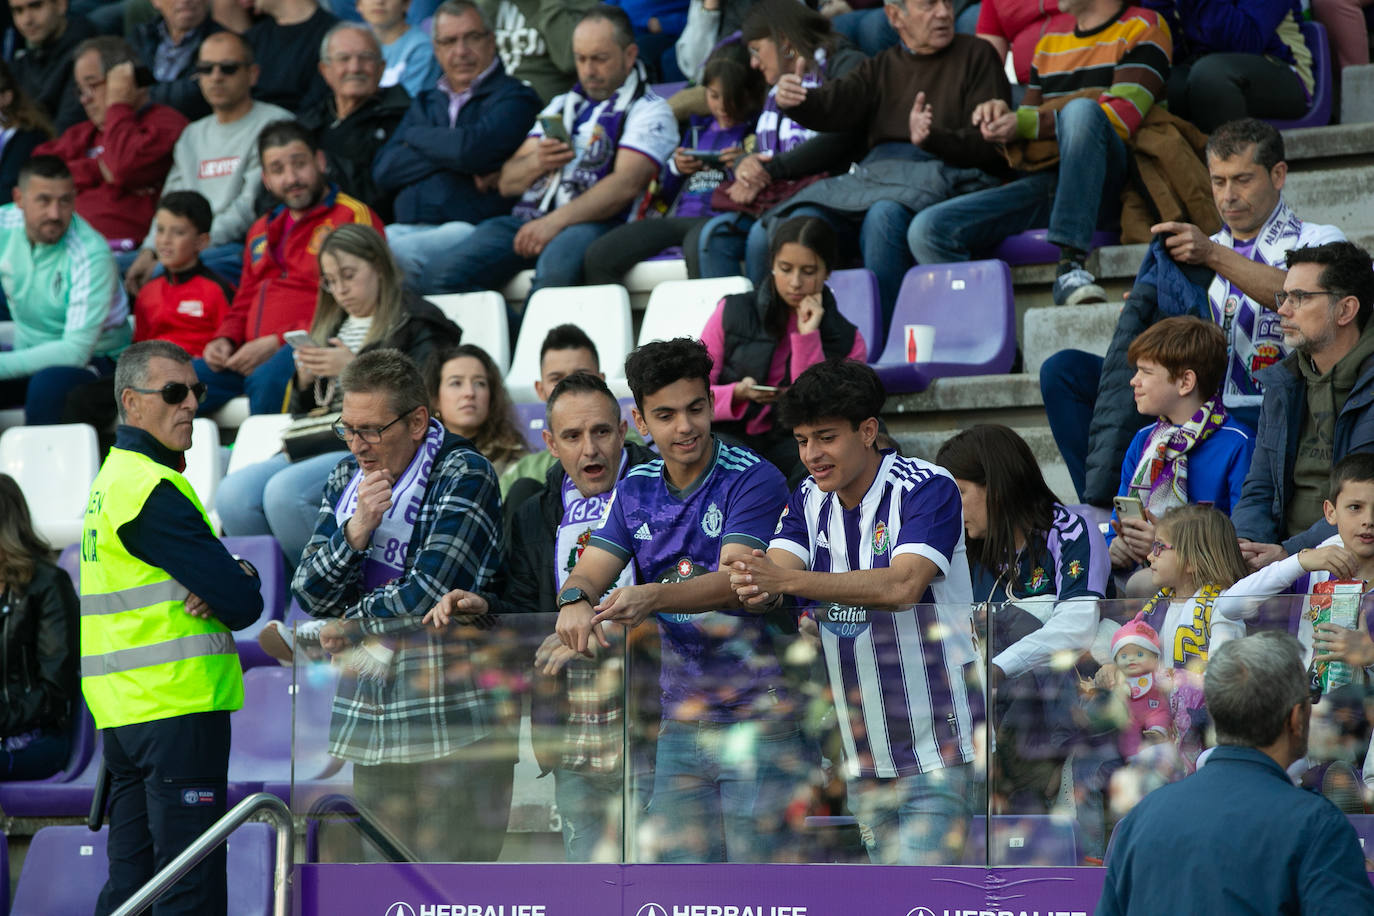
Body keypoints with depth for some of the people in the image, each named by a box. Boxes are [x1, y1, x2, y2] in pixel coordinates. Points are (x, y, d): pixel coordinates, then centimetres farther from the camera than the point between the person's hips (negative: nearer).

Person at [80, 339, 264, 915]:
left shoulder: (114, 478, 18)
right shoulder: (152, 489, -14)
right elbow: (243, 603, -16)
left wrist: (234, 575, -5)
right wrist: (242, 584, 5)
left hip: (122, 711, 10)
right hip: (179, 708, -10)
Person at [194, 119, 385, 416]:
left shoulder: (353, 216, 0)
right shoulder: (262, 229, 26)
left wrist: (277, 342, -15)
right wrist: (225, 340, 10)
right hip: (249, 357, 7)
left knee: (266, 380, -39)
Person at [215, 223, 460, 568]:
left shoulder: (416, 325, 4)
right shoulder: (330, 326, 26)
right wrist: (304, 380, 6)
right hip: (316, 446, 7)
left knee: (286, 491, -33)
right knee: (232, 495, -20)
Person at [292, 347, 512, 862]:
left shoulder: (464, 474, -7)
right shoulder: (346, 479, 14)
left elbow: (432, 589, -16)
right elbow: (308, 592, 8)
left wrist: (351, 627, -1)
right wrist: (355, 532, -10)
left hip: (452, 726, -7)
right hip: (371, 720, 7)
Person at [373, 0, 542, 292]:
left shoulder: (513, 97, 8)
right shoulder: (426, 102, 27)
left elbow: (474, 150, -12)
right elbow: (383, 171, 12)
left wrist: (416, 137, 7)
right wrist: (448, 152, -2)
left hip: (473, 229, -5)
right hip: (407, 228, 5)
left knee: (398, 253, -37)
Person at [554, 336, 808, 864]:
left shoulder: (752, 479, -9)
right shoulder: (635, 489, 10)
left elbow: (734, 578, -22)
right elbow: (591, 570, 4)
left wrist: (653, 597, -39)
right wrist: (575, 601, -22)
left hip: (758, 718, -6)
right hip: (681, 717, 6)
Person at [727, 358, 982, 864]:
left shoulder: (927, 489, -12)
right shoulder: (809, 501, 8)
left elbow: (903, 586, -27)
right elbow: (778, 567, -8)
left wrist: (789, 581, -35)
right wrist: (758, 588, -34)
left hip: (934, 746, -7)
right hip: (862, 753, 7)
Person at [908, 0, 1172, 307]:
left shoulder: (1143, 27, 6)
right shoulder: (1052, 37, 25)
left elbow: (1122, 118, -10)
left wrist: (1024, 123, -12)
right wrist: (1003, 118, 3)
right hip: (1044, 183, 5)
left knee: (1081, 110, -37)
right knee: (927, 230, -16)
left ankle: (1070, 267, -38)